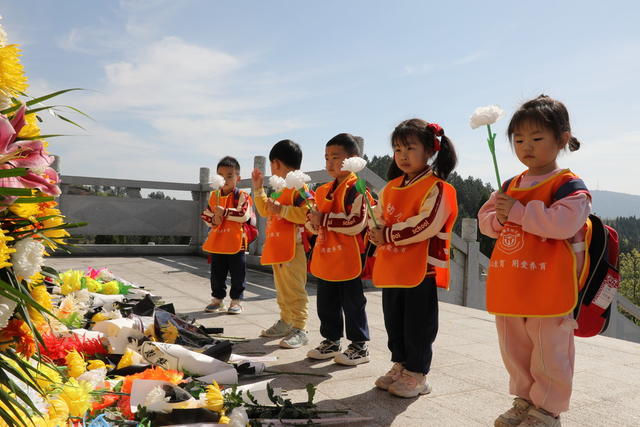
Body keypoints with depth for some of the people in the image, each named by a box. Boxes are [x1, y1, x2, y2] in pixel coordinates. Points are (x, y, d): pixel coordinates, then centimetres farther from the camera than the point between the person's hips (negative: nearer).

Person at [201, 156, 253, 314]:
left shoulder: (242, 196, -7)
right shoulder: (214, 196, 9)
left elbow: (244, 215, -19)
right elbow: (206, 216, 13)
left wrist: (224, 212, -21)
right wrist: (213, 220, -9)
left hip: (236, 242, -5)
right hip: (217, 242, 5)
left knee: (237, 274, 4)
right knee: (217, 273, 13)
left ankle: (235, 301, 17)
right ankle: (217, 299, 27)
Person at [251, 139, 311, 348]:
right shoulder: (281, 188, 19)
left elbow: (306, 214, -28)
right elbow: (265, 210, 31)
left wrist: (281, 210, -25)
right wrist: (258, 188, 25)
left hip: (292, 249, -10)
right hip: (278, 249, 10)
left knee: (294, 290, -6)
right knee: (281, 289, 18)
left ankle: (300, 329, 1)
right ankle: (285, 322, 29)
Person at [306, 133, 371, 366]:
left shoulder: (357, 189, -13)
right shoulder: (322, 191, 11)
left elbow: (356, 224, -24)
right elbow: (313, 226, 18)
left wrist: (324, 218, -18)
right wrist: (312, 219, -6)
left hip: (348, 260, -8)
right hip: (325, 260, 8)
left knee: (352, 304, 5)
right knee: (326, 304, 16)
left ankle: (359, 346, 19)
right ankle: (331, 341, 32)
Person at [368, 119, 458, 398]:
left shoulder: (437, 187, -11)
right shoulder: (391, 187, 12)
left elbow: (427, 224, -22)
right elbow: (378, 217, 16)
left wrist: (388, 235, -18)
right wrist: (376, 231, -7)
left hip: (422, 268, -7)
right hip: (391, 269, 8)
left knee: (418, 325, 4)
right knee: (394, 322, 17)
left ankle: (416, 374, 18)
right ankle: (400, 366, 33)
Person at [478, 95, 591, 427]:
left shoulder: (568, 185, -8)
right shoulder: (510, 186, 13)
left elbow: (563, 223, -24)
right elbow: (485, 219, 14)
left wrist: (518, 211, -21)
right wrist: (498, 218, -9)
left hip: (548, 290, -7)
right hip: (509, 290, 7)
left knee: (549, 354, 6)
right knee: (515, 351, 18)